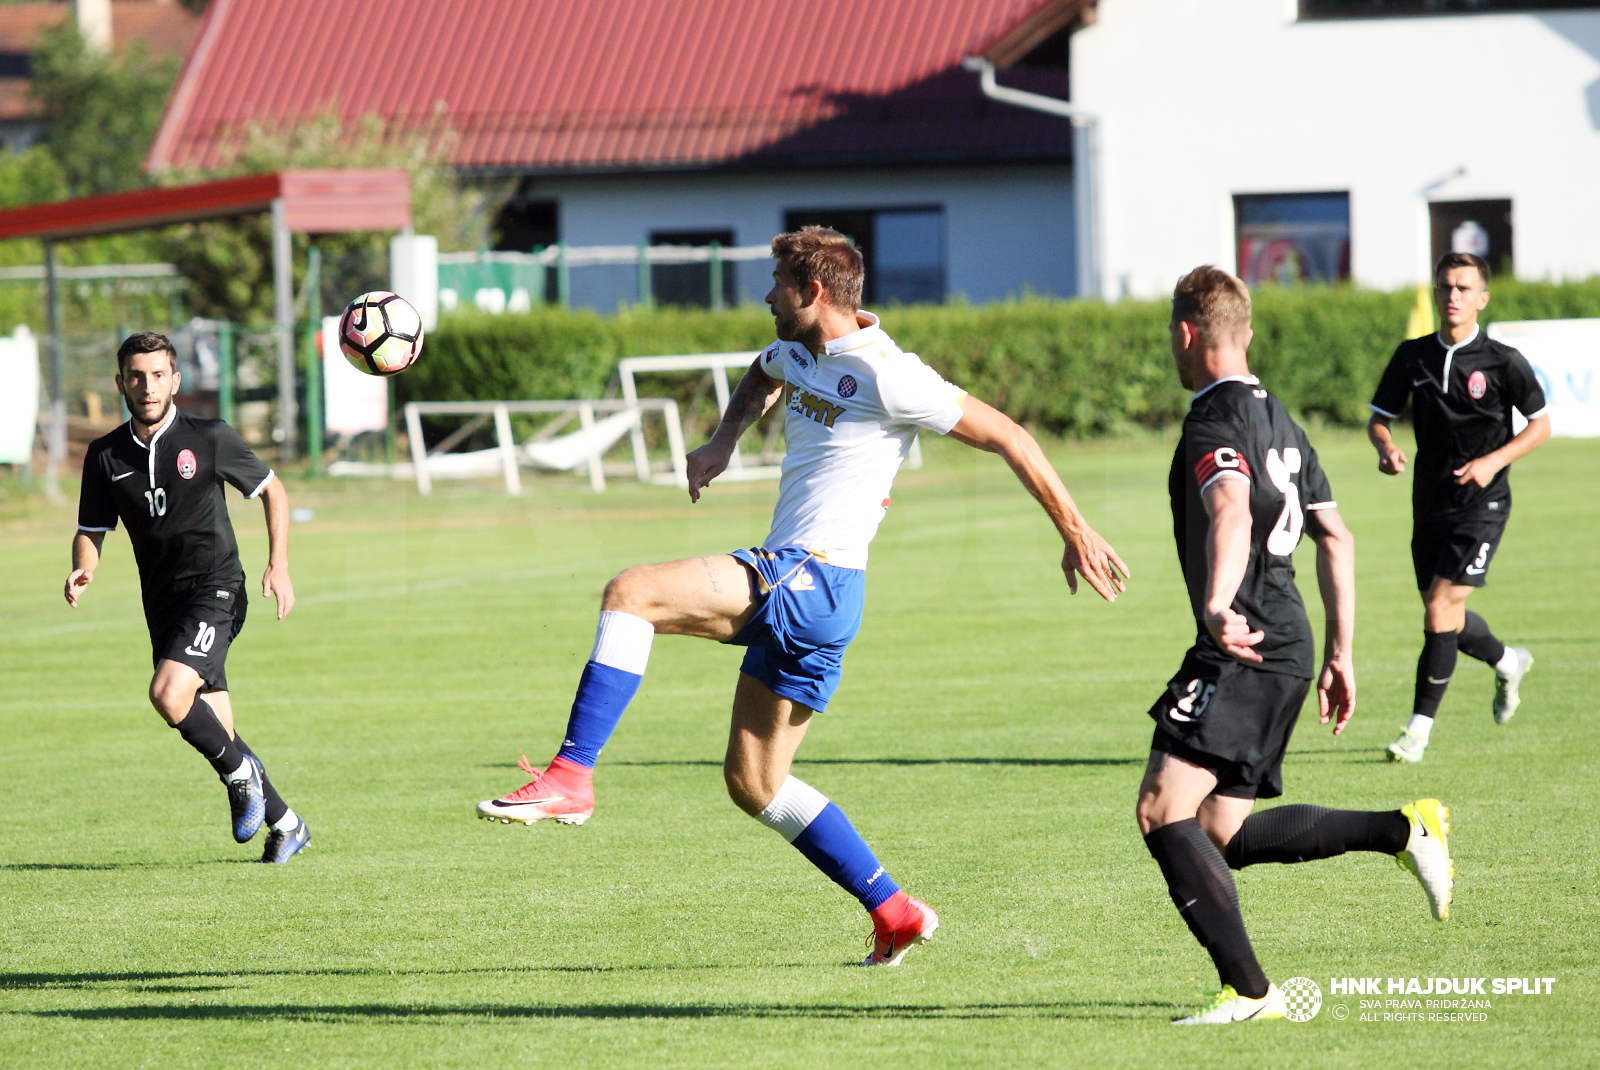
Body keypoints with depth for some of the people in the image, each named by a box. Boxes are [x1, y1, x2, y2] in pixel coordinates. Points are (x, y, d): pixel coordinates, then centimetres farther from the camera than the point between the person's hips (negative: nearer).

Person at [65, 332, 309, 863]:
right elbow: (91, 531, 11)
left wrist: (279, 566, -3)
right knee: (212, 730, 7)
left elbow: (272, 490, 6)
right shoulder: (106, 456, 4)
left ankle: (241, 771, -3)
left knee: (168, 693, -26)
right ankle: (285, 824, 23)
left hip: (215, 590, -5)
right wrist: (83, 570, -12)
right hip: (163, 604, 5)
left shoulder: (210, 438, -6)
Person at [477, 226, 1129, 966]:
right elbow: (760, 378, 41)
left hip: (813, 579, -10)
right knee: (751, 781, 12)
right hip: (789, 584, 10)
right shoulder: (798, 353, 15)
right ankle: (894, 913, 16)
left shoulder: (884, 376, -12)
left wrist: (1075, 532, -7)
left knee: (631, 593, -23)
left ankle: (571, 777, -26)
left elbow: (1006, 438, -9)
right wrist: (723, 442, 21)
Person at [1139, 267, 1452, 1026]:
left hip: (1243, 649, -10)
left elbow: (1232, 511, -30)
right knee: (1224, 834, 11)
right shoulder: (1278, 421, 21)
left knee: (1163, 809, -14)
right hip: (1288, 649, 10)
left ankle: (1248, 989, -19)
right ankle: (1405, 829, 7)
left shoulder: (1213, 422, -10)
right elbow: (1335, 537, 23)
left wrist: (1218, 607, -46)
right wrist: (1339, 653, 26)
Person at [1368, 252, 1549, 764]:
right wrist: (1386, 446, -14)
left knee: (1440, 607, -15)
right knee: (1442, 614, 14)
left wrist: (1494, 461, -14)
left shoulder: (1503, 361, -7)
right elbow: (1378, 418, 9)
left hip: (1481, 502, -5)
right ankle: (1508, 662, 45)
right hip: (1430, 504, 5)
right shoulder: (1413, 356, 4)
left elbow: (1540, 425, 0)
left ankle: (1419, 726, -10)